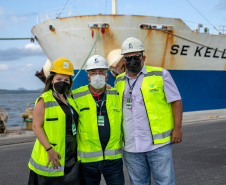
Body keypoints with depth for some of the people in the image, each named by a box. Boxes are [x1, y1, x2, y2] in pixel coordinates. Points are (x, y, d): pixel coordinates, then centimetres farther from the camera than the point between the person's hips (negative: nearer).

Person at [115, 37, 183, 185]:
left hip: (158, 144, -4)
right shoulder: (119, 81, 11)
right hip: (131, 146, 4)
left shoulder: (160, 75, 0)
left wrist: (177, 128, -7)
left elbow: (176, 101, 0)